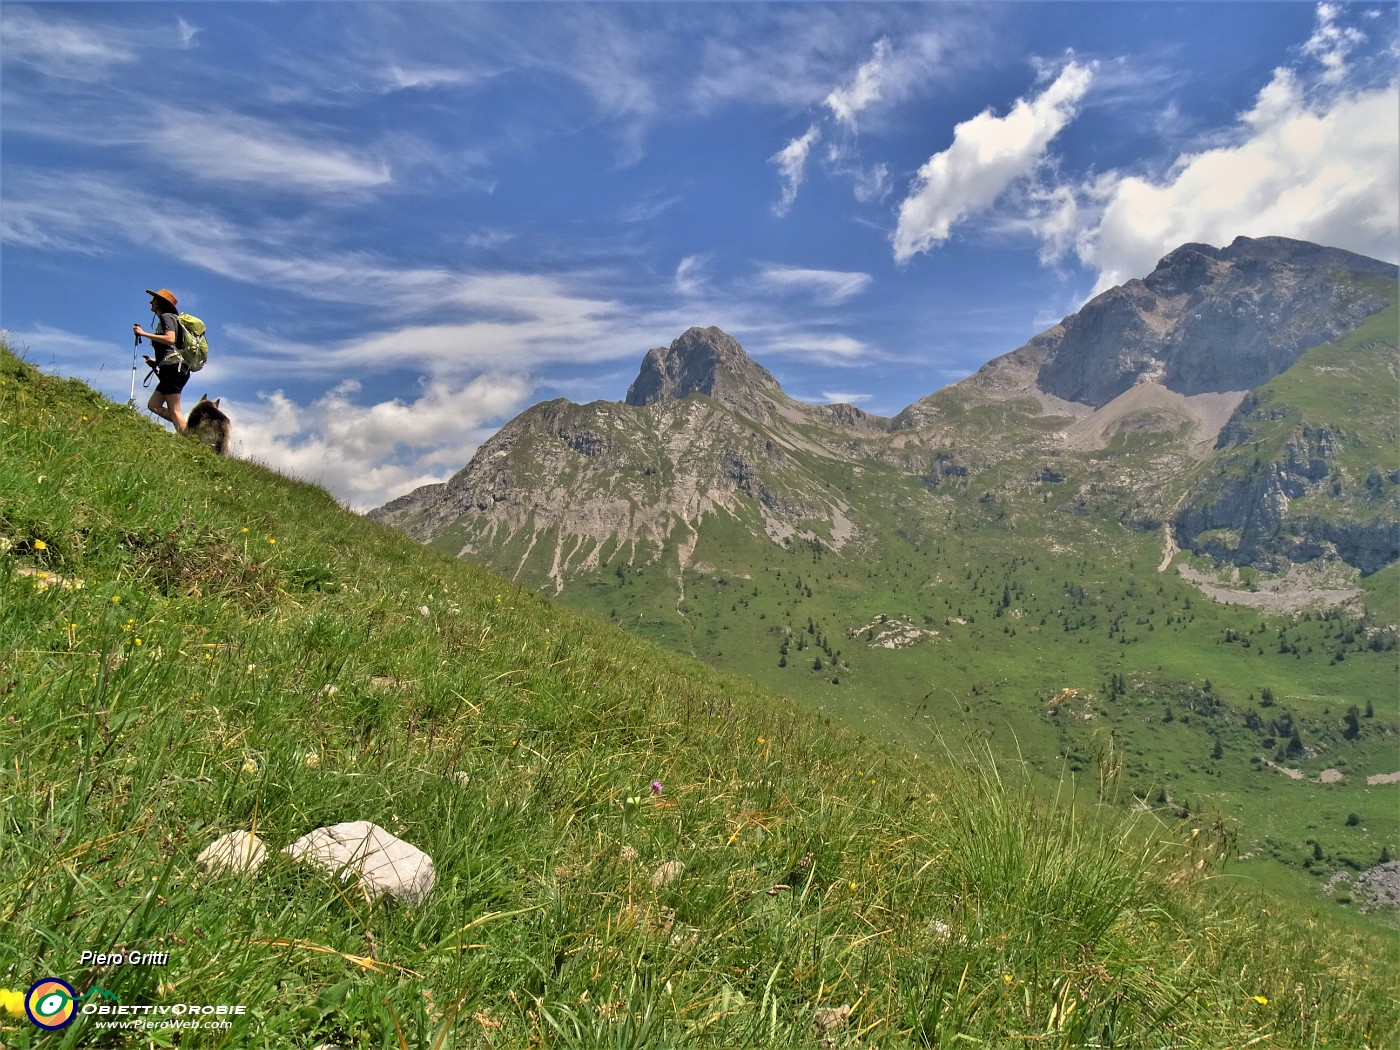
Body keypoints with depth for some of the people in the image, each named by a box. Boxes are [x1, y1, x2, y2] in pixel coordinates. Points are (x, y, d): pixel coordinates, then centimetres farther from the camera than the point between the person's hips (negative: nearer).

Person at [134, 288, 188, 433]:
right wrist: (157, 361, 20)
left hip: (173, 367, -10)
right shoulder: (163, 320, 26)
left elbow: (170, 339, -21)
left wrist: (144, 333, -16)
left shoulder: (167, 316, -2)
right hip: (170, 370, 10)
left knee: (174, 410, -12)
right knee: (153, 405, 8)